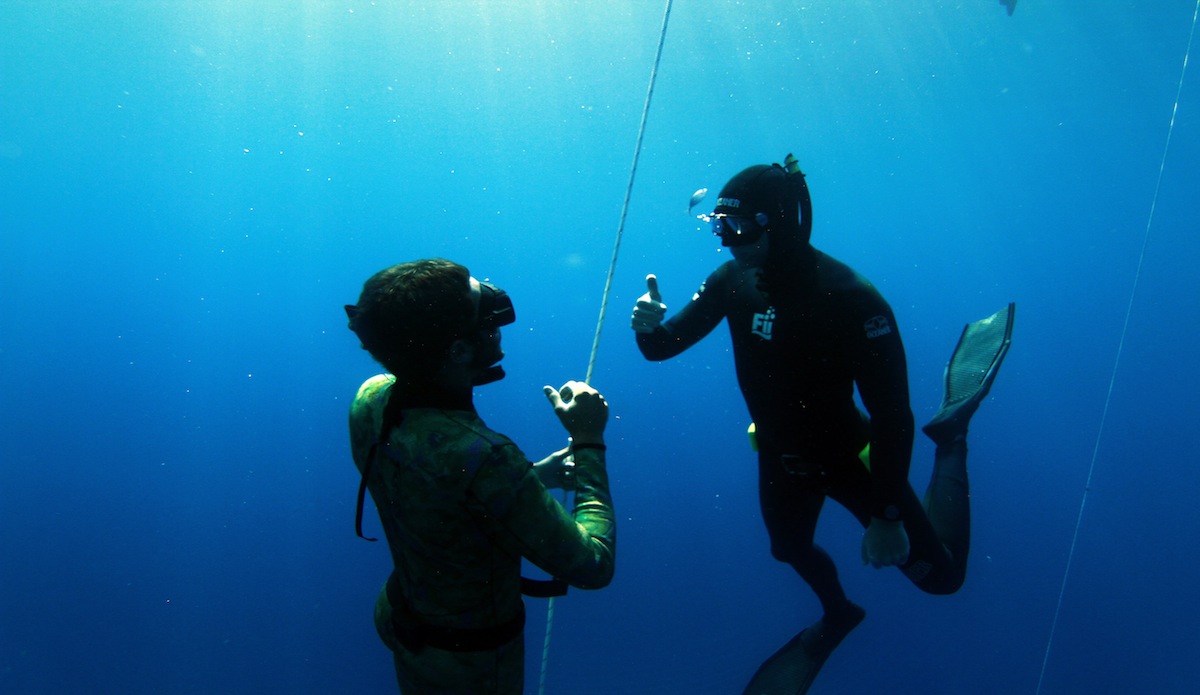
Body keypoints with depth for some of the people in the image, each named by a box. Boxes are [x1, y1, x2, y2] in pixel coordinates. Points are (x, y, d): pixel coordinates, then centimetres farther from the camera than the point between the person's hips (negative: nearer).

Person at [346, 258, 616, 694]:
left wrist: (535, 475, 0)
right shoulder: (481, 457, -40)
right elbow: (592, 566, -29)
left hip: (402, 615, 6)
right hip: (470, 658, -6)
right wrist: (589, 442, -22)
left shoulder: (370, 401, -16)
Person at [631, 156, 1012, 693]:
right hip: (781, 457, 5)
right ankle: (838, 614, 60)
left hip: (849, 455, -4)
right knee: (790, 549, 25)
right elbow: (667, 345, -9)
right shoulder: (732, 280, -15)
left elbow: (891, 417, -28)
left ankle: (951, 439, 28)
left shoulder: (851, 299, -31)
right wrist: (649, 327, -33)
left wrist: (886, 516, -26)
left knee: (939, 576, 8)